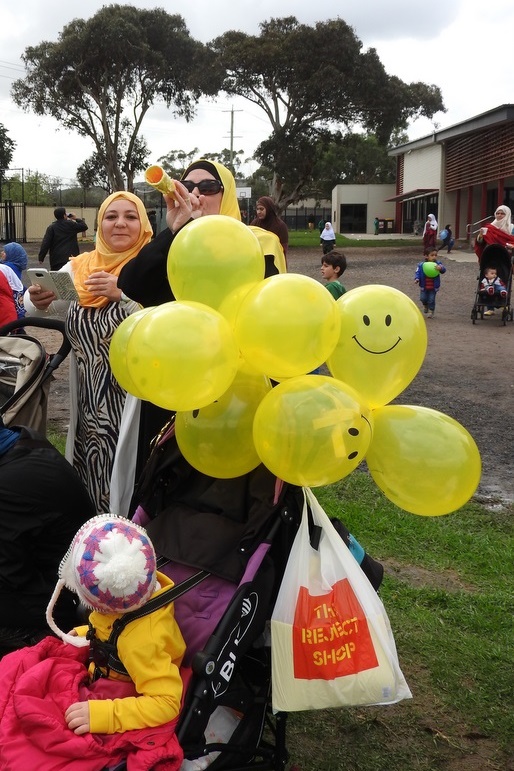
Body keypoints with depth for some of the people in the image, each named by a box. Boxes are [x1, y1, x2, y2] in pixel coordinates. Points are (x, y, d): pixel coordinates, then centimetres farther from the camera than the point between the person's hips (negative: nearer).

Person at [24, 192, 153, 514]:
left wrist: (122, 294, -30)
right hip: (89, 402, 5)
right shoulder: (80, 267, 9)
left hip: (133, 397, -4)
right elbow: (32, 309, 12)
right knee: (91, 480, 10)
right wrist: (38, 300, -11)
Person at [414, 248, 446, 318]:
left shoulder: (437, 264, -8)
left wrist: (440, 268, -45)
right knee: (423, 298, 6)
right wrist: (417, 279, -25)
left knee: (431, 300, 2)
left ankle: (431, 311, 18)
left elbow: (443, 270, -21)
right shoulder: (421, 265, -8)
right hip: (424, 286, 1)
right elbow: (418, 272, -6)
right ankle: (425, 305, 39)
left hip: (433, 287, -1)